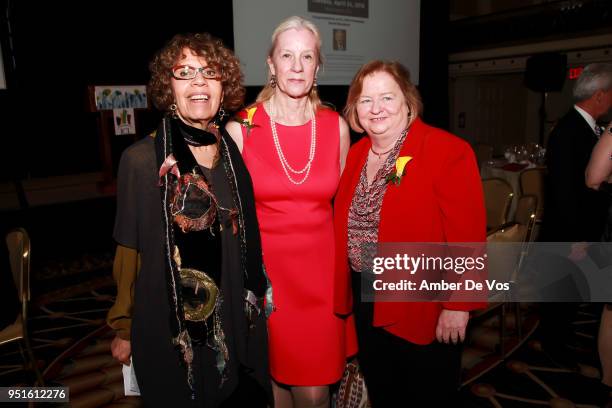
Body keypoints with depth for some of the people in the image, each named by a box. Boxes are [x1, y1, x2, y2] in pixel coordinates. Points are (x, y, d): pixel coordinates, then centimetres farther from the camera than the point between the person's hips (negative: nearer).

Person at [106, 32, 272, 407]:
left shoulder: (236, 154, -1)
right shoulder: (142, 159, -12)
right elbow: (130, 249, -4)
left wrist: (255, 301, 9)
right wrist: (125, 328, 3)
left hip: (236, 320, 3)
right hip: (169, 327, -3)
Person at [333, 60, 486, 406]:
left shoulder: (449, 150, -16)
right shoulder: (356, 154, 4)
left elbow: (467, 236, -18)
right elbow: (346, 227, 8)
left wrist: (458, 305, -19)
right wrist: (344, 290, 6)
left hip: (424, 306, -6)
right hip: (365, 299, 6)